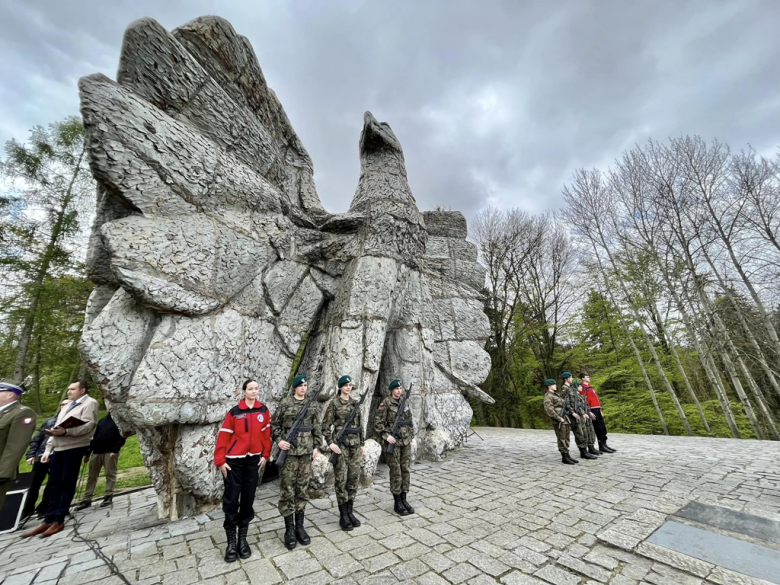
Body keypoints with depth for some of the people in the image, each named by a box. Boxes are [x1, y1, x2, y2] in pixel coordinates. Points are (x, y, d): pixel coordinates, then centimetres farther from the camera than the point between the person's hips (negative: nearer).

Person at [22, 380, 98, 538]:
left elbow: (88, 425, -17)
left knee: (67, 484, -3)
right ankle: (49, 520, 17)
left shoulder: (90, 403, -5)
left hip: (75, 447, -8)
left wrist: (66, 431, -28)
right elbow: (56, 428, 24)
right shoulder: (67, 406, 24)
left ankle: (58, 521, 4)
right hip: (59, 448, 8)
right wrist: (48, 450, 15)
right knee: (54, 484, 10)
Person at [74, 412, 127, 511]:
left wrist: (115, 450, -19)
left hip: (110, 452, -6)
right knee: (92, 475, 9)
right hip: (97, 451, 6)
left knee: (110, 474, -3)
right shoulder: (102, 420, 18)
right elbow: (94, 437, 18)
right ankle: (87, 499, 18)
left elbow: (122, 437, -10)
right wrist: (88, 452, 12)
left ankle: (108, 496, 3)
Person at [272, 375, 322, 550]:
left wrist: (317, 446, 4)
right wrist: (279, 440, -12)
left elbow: (317, 427, 9)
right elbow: (274, 424, 1)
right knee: (287, 489, 3)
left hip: (307, 451, 3)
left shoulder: (311, 405, 5)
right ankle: (289, 529, 18)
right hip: (289, 451, -3)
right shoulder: (285, 403, -5)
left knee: (303, 489, 11)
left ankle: (300, 526, 24)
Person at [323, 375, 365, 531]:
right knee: (341, 480, 3)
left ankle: (350, 512, 25)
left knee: (354, 478, 10)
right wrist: (330, 443, -17)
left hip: (355, 445, 5)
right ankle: (343, 516, 17)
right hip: (340, 444, -5)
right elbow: (325, 425, -8)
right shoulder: (334, 403, -8)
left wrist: (361, 443, 12)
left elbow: (360, 424, 13)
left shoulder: (355, 403, 7)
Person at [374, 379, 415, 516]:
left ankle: (404, 500, 26)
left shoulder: (404, 403, 7)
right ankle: (397, 503, 18)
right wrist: (386, 435, -20)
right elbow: (377, 423, -12)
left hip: (405, 442, 6)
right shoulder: (385, 404, -12)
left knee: (406, 470, 12)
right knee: (396, 472, 4)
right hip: (393, 442, -6)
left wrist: (411, 438, 12)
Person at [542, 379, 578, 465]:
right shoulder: (548, 396, -10)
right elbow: (549, 409, -18)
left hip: (566, 419, 9)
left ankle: (567, 455, 19)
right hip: (559, 421, -9)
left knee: (566, 438, 12)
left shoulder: (556, 395, 21)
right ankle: (564, 457, 4)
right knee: (562, 439, -3)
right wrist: (559, 418, -19)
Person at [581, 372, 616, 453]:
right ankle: (601, 447, 3)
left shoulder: (590, 387, 21)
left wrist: (600, 410, 21)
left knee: (603, 427, 11)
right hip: (593, 410, -9)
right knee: (598, 428, -4)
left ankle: (604, 445, 18)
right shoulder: (583, 388, -10)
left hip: (597, 410, 9)